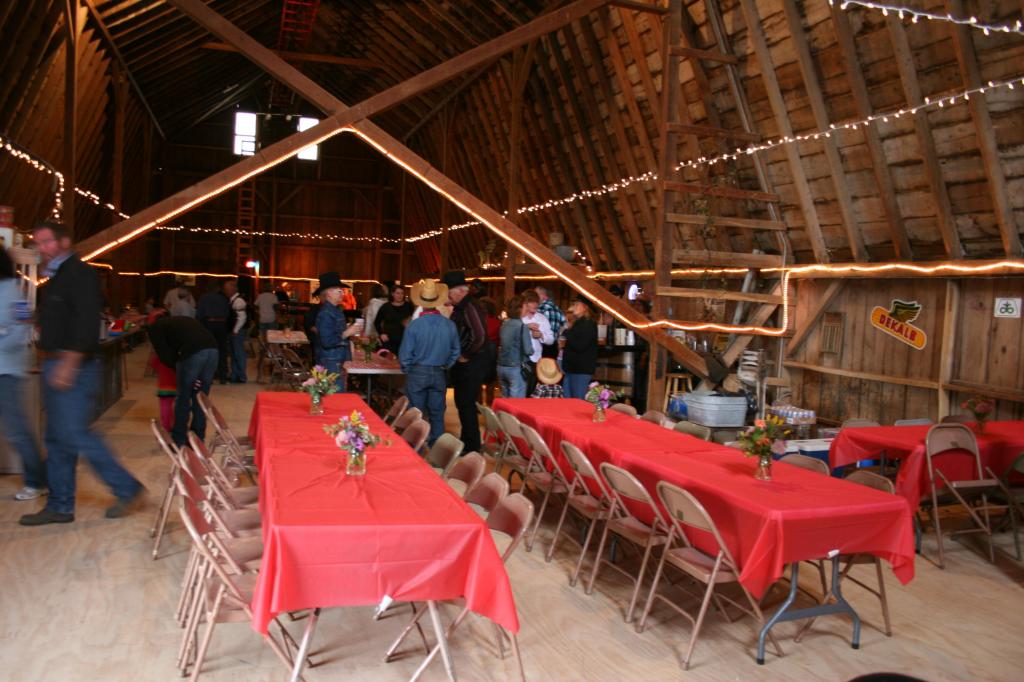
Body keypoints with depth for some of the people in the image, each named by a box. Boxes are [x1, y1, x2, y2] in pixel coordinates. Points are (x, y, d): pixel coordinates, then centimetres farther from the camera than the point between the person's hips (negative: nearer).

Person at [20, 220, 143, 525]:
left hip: (74, 368, -10)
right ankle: (59, 506, 19)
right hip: (55, 367, 10)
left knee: (75, 434, -10)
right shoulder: (54, 279, 19)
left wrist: (68, 364, -24)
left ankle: (127, 489, 0)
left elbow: (86, 323, -21)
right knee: (57, 439, 11)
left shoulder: (80, 274, -11)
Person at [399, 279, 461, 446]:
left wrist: (407, 370, 6)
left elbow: (405, 355, -11)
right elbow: (456, 351, 3)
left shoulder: (414, 325, -15)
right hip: (439, 375, 2)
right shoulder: (449, 325, -7)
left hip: (417, 374, -2)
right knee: (437, 415, 13)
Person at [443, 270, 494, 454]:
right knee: (462, 403, 17)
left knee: (466, 404, -4)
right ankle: (466, 441, 30)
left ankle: (472, 447, 7)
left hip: (473, 363, -10)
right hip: (463, 364, 10)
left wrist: (465, 355, -17)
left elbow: (479, 337, -29)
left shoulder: (470, 307, -19)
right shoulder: (459, 308, 11)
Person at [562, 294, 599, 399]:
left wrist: (567, 331, -11)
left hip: (581, 370, -9)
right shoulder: (577, 323, 16)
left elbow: (580, 346, -20)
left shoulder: (589, 324, -10)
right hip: (571, 368, 9)